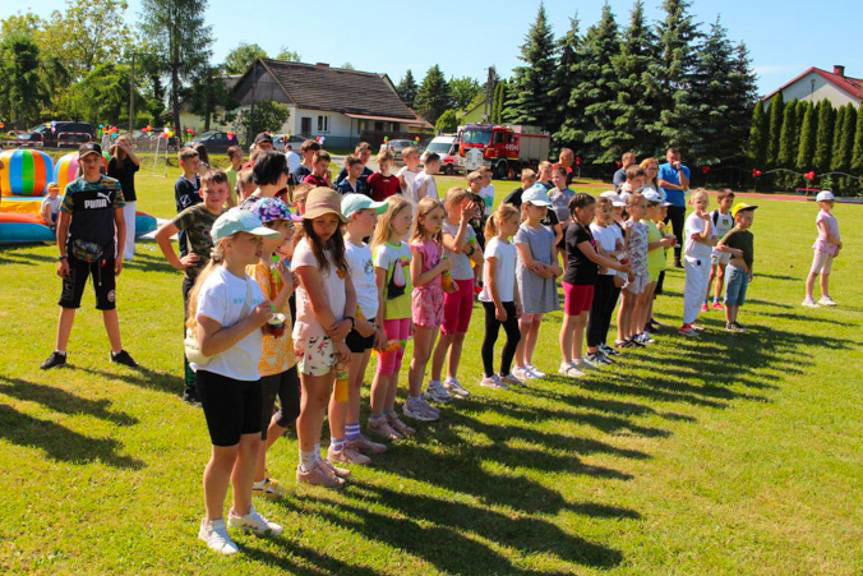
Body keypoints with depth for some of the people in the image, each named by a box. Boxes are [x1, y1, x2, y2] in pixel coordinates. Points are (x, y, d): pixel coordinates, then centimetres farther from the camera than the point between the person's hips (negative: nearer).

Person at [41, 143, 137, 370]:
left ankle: (117, 351, 18)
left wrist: (120, 254, 1)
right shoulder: (73, 189, -2)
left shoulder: (113, 186, 1)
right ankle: (59, 353, 17)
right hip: (77, 254, 0)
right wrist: (62, 257, -4)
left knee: (109, 304, 7)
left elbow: (120, 222, 5)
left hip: (105, 255, 1)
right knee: (68, 303, 6)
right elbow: (62, 225, 1)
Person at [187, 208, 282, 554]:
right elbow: (206, 345, -27)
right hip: (220, 379, -8)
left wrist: (267, 321, -1)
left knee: (251, 442, 17)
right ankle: (212, 525, 22)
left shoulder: (250, 282, 7)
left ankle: (243, 512, 36)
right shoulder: (217, 286, -20)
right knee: (226, 451, 2)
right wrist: (251, 323, -26)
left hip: (249, 376, 8)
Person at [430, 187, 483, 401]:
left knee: (460, 334, 11)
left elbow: (480, 258, 9)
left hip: (467, 282, 7)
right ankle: (434, 382, 4)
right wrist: (464, 221, -25)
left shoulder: (469, 228, 10)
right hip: (451, 283, -7)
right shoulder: (443, 227, -10)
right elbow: (455, 246, -29)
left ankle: (451, 379, 22)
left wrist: (468, 248, -9)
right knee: (447, 335, -4)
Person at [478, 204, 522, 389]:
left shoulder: (511, 246, 10)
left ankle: (505, 373, 25)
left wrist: (517, 301, 16)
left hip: (507, 299, 8)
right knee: (491, 337, 3)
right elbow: (490, 279, -17)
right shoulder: (495, 246, -15)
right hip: (493, 300, -8)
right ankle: (488, 376, 15)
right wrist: (498, 305, -18)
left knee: (514, 336, 11)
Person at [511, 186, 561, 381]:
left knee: (536, 322, 11)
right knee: (525, 323, -2)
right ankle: (519, 366, 7)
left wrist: (548, 268, -14)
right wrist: (552, 269, -10)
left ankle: (528, 363, 20)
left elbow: (554, 260, 8)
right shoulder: (523, 232, -10)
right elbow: (528, 262, -15)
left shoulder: (547, 232, 11)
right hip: (528, 280, -7)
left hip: (545, 281, 7)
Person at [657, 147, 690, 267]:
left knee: (679, 233, 4)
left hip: (679, 205, 2)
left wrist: (679, 169, -12)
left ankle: (677, 260, 10)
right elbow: (661, 183, -12)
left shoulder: (684, 169, 6)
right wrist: (678, 188, -10)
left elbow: (685, 186, -7)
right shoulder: (662, 168, 3)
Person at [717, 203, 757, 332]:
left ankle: (734, 321, 25)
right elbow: (719, 246, -19)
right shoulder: (733, 233, -13)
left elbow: (750, 254, 17)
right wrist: (734, 250, -25)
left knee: (740, 298, 14)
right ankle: (729, 323, 7)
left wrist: (750, 270, 17)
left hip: (745, 270, 8)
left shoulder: (749, 235, 11)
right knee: (731, 297, 0)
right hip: (735, 269, -8)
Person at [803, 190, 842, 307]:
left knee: (826, 273, 18)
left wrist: (837, 247, 4)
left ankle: (825, 297, 29)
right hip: (823, 246, -9)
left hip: (832, 247, 9)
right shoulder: (822, 217, -13)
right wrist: (839, 243, -6)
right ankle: (808, 298, -12)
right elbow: (827, 236, -20)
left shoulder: (831, 216, 15)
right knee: (814, 272, -10)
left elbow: (835, 233, 16)